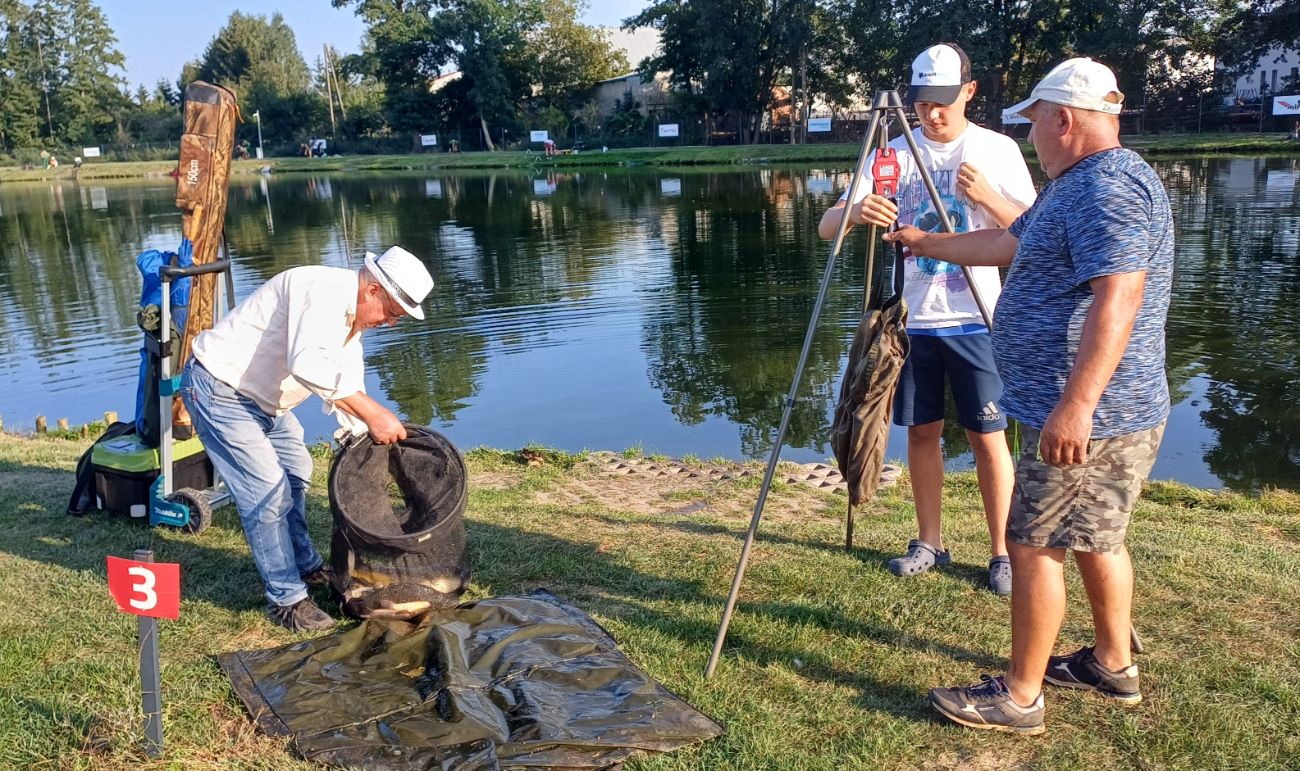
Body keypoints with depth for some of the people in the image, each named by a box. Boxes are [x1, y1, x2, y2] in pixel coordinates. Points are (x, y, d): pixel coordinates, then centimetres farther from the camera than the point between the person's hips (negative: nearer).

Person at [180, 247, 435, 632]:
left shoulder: (351, 314, 4)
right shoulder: (324, 290, -28)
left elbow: (345, 386, 9)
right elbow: (308, 364, -44)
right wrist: (372, 411, -42)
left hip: (260, 396, 11)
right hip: (218, 389, -11)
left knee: (295, 474, 21)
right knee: (267, 492, -11)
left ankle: (305, 566, 39)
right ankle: (286, 599, 3)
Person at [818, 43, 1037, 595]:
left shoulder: (998, 150, -1)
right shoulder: (894, 153, 2)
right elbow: (826, 227, -7)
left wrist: (988, 197, -22)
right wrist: (855, 212, -30)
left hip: (974, 318, -2)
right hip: (914, 318, 3)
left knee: (987, 435, 0)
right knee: (921, 430, 10)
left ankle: (1002, 552, 13)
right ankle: (929, 543, 24)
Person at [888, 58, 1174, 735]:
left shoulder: (1109, 188, -19)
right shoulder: (1077, 186, 17)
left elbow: (1117, 301, -29)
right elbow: (1007, 245, 27)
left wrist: (1075, 405, -33)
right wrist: (925, 242, 35)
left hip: (1089, 417, -11)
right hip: (1113, 416, 11)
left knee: (1035, 547, -3)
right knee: (1095, 540, 20)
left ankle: (1019, 698, 8)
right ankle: (1113, 665, 35)